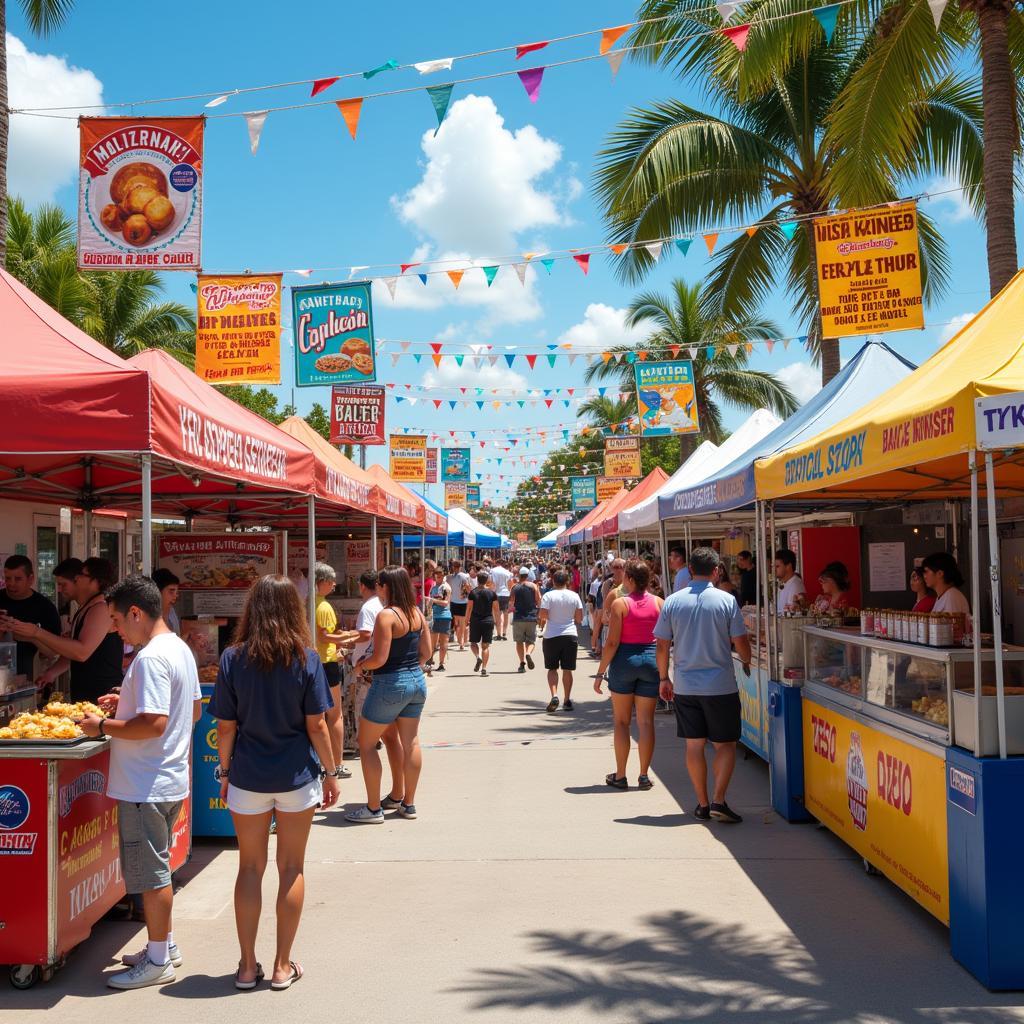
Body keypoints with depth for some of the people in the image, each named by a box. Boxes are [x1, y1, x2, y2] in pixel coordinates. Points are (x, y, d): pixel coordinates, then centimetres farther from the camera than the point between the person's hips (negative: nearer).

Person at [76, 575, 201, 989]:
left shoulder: (151, 658, -21)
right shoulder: (180, 649, 9)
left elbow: (154, 723, -28)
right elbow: (194, 710, 17)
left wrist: (103, 727, -15)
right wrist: (127, 704, 15)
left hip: (146, 784, -10)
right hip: (170, 779, 10)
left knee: (152, 874, 2)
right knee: (157, 868, 21)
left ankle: (158, 962, 14)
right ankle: (165, 946, 33)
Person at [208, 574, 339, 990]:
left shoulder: (233, 659, -6)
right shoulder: (306, 659, -8)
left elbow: (226, 726, -4)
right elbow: (316, 725, -7)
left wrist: (224, 771, 9)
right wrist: (330, 772, 3)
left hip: (248, 777, 1)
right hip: (296, 776, -1)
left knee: (250, 868, 13)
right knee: (291, 869, 10)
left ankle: (247, 966, 20)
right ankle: (282, 966, 18)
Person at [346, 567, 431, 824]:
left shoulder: (386, 615, -18)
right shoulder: (417, 613, 4)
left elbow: (380, 658, -20)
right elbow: (426, 652, 9)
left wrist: (361, 664, -2)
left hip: (391, 684, -8)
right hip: (417, 681, 8)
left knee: (366, 743, 5)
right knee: (411, 743, 13)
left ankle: (373, 808, 6)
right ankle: (408, 803, 21)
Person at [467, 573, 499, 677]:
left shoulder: (473, 592, -3)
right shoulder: (492, 592, 1)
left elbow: (470, 608, -5)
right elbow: (496, 609, 3)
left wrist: (467, 620, 4)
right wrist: (496, 620, 16)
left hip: (475, 620, -1)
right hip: (488, 621, 1)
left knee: (473, 643, 14)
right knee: (485, 645, 4)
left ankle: (478, 657, -14)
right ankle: (484, 668, -2)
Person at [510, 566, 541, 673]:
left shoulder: (514, 587, 2)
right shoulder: (533, 586, 1)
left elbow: (511, 604, 1)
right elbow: (539, 602, -2)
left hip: (518, 617, 0)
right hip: (531, 617, 0)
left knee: (519, 641, 9)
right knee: (531, 640, 8)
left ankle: (522, 662, -1)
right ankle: (528, 653, -21)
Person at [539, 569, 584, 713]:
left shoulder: (548, 596, -7)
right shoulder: (574, 596, 1)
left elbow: (543, 616, -15)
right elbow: (580, 618, 2)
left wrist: (542, 623, 6)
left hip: (552, 636, -2)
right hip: (570, 635, 2)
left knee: (552, 668, 8)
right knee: (567, 669, 9)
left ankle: (554, 696, -10)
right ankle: (567, 701, 12)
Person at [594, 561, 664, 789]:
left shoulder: (620, 603, -9)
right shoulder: (659, 603, 1)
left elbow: (612, 642, -11)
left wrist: (600, 672, -4)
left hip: (625, 659, -2)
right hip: (651, 660, 3)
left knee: (621, 721, 9)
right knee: (646, 721, 8)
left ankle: (620, 776, 11)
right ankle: (644, 776, 11)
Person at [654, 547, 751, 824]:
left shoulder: (673, 602, -2)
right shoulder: (727, 600, -8)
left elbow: (662, 645, 1)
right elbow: (740, 642, -5)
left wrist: (664, 678, 13)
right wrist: (746, 662, 16)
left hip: (685, 685, 2)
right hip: (721, 685, -2)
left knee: (694, 745, 10)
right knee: (725, 745, 7)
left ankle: (702, 804, 16)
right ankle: (718, 801, -4)